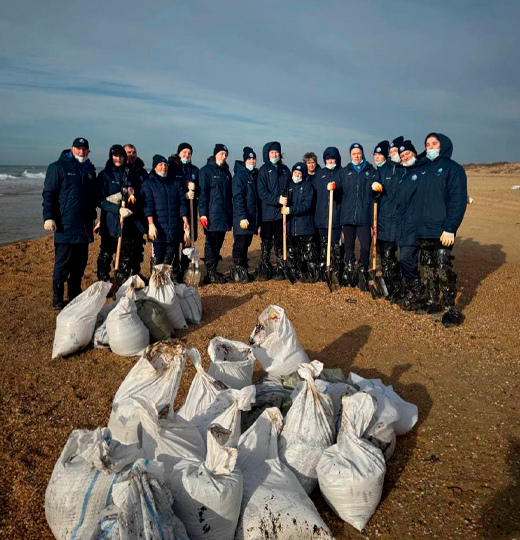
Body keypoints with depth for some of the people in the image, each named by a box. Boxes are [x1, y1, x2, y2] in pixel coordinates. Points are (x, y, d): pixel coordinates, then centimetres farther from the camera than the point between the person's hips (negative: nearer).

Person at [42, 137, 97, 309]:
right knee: (62, 264, -4)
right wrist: (48, 217, -15)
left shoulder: (90, 170, 16)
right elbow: (48, 194, -7)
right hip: (65, 227, -6)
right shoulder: (58, 167, -3)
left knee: (80, 264, 11)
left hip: (84, 227, 6)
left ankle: (75, 297, 21)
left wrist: (93, 216, 24)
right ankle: (57, 300, 5)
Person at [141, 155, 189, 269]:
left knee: (171, 257, 5)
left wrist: (185, 221, 0)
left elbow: (182, 203, 12)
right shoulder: (148, 184, 5)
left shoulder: (175, 183, 17)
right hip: (158, 229, -3)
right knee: (158, 256, -6)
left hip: (174, 228, 3)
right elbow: (148, 205, -6)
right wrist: (151, 224, -17)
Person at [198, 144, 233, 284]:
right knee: (211, 243, -4)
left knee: (219, 243, 10)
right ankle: (210, 274, 1)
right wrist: (203, 213, -16)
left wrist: (230, 214, 16)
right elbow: (203, 193, -9)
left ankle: (214, 271, 20)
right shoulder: (206, 170, -4)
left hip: (225, 215, 7)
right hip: (212, 215, -7)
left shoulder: (226, 172, 17)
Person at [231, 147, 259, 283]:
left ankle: (244, 271, 21)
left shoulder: (255, 174, 15)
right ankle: (237, 272, 3)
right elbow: (237, 198, -16)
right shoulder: (239, 175, -9)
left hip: (252, 217, 8)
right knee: (240, 244, -4)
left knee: (246, 244, 13)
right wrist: (242, 217, -23)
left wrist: (257, 218, 15)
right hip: (242, 217, -8)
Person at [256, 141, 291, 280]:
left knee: (280, 242, 8)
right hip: (268, 213, -3)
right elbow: (262, 192, -8)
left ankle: (280, 269, 14)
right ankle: (264, 270, 7)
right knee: (266, 242, 1)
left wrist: (286, 200, -2)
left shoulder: (285, 170, 14)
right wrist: (277, 200, -17)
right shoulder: (264, 170, 1)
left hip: (282, 212, 4)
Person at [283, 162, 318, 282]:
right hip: (291, 225, 5)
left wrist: (291, 210, -20)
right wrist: (284, 208, -2)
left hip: (305, 225, -5)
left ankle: (312, 275, 5)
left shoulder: (307, 186, 0)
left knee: (309, 252, -3)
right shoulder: (289, 186, 15)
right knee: (292, 253, 7)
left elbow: (307, 205, -12)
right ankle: (296, 274, 17)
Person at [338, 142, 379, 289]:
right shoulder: (345, 171, 16)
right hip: (348, 215, 2)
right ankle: (349, 271, 16)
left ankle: (362, 271, 7)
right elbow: (340, 191, 12)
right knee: (349, 244, 7)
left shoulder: (371, 171, 12)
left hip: (364, 215, -2)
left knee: (365, 245, -7)